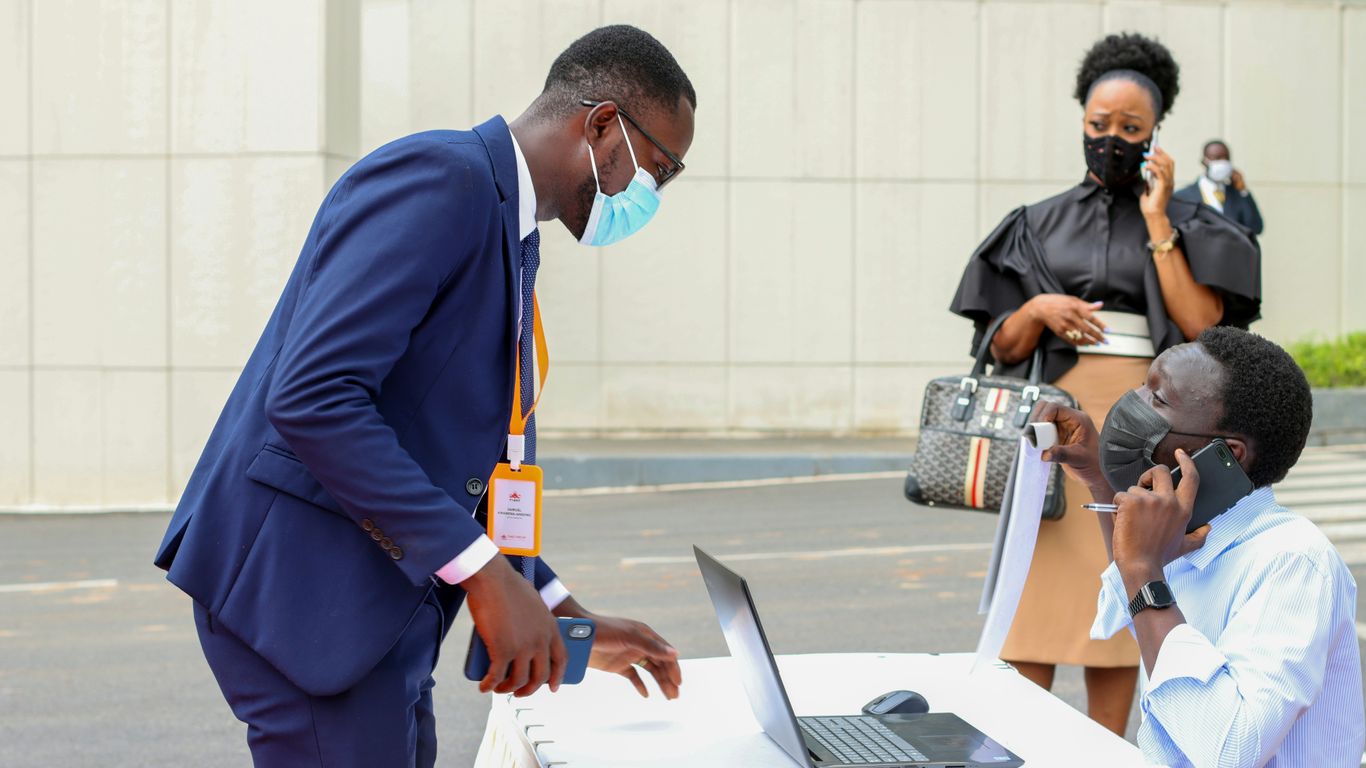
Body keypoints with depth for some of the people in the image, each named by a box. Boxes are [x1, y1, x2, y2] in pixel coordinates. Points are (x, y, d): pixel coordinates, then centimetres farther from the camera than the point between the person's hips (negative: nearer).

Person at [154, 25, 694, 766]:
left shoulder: (504, 232, 17)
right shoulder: (440, 179, -14)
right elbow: (312, 397, -25)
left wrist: (566, 617, 19)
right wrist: (483, 572, -24)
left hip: (378, 595, 10)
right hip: (307, 586, -10)